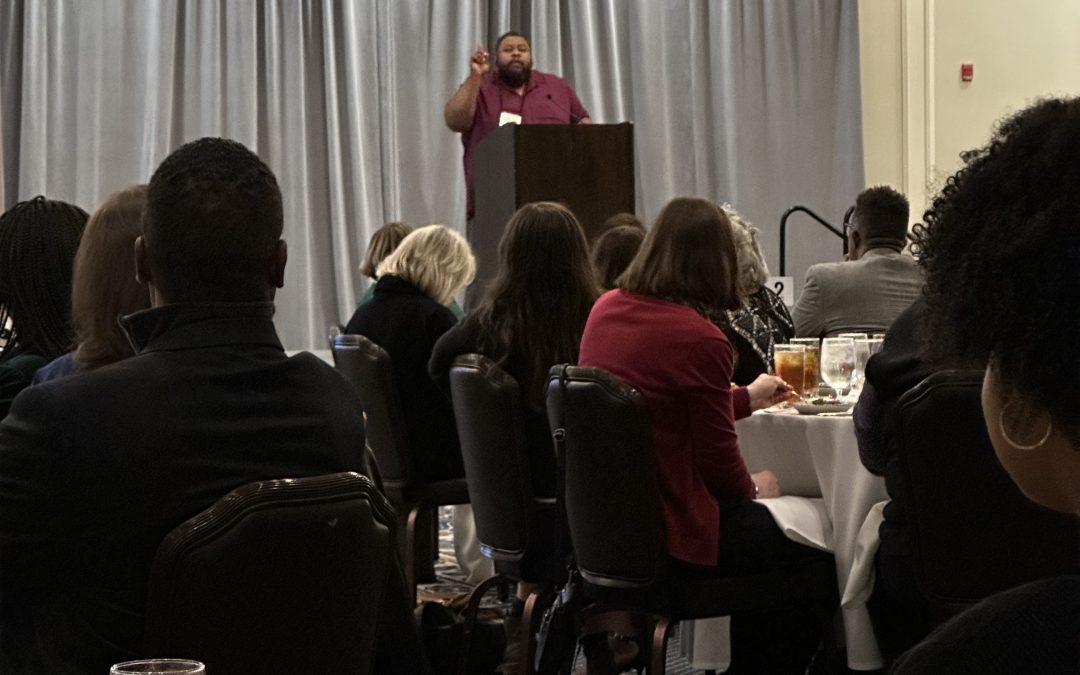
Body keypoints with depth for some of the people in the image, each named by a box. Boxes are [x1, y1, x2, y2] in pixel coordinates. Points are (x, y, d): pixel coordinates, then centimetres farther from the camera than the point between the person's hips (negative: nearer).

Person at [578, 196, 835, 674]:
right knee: (818, 561, 9)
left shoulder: (606, 309, 4)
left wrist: (745, 398, 33)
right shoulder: (700, 339, -20)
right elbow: (719, 462, -12)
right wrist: (753, 488, 11)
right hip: (670, 537, -8)